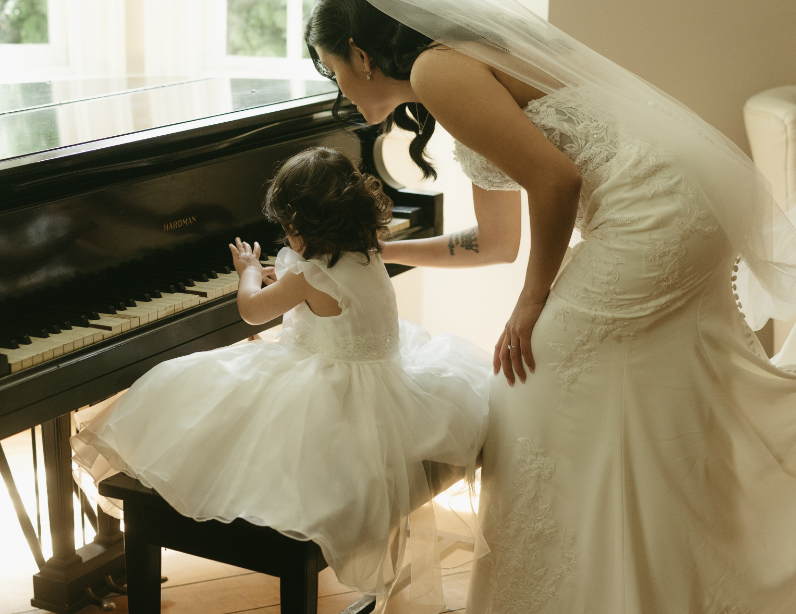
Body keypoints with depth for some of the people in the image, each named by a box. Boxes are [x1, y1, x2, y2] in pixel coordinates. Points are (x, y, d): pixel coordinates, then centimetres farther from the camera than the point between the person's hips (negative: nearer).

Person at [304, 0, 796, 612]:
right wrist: (377, 252, 35)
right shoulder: (469, 61, 21)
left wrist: (533, 301, -7)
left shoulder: (435, 70, -9)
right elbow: (495, 241, 28)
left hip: (652, 213, -10)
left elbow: (556, 181, -20)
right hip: (688, 212, 10)